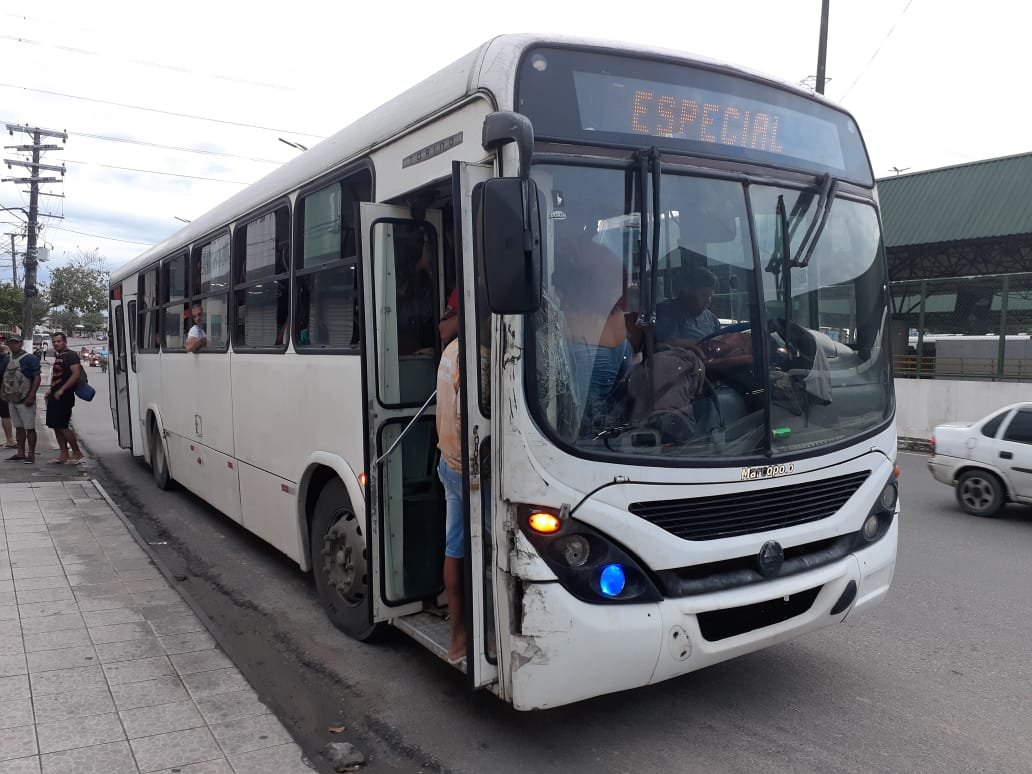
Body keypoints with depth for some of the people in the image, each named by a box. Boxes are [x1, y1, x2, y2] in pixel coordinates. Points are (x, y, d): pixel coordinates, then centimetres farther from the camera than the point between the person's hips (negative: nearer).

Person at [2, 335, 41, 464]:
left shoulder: (30, 359, -9)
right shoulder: (8, 360, 14)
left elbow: (37, 378, -14)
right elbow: (4, 377, 24)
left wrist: (31, 396, -20)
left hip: (25, 400, -8)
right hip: (12, 400, 8)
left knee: (29, 428, -4)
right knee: (19, 427, 13)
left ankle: (31, 454, -1)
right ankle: (20, 453, 20)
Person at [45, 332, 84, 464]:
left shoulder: (71, 356, -9)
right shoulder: (57, 357, 19)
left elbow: (76, 374, -20)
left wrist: (61, 390, -22)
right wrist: (50, 390, 15)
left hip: (64, 397, -9)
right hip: (54, 396, 9)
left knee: (62, 426, -11)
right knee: (56, 426, 8)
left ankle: (77, 453, -2)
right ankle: (64, 454, 12)